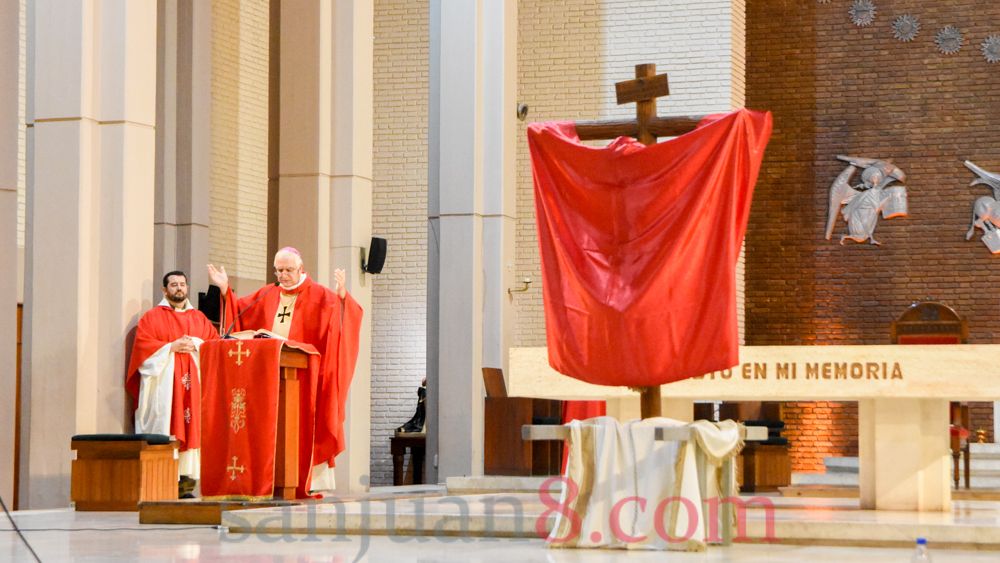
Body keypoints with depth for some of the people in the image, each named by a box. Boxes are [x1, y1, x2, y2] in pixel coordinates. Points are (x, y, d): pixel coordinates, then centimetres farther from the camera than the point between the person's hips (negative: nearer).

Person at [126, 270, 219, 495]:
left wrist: (195, 344, -6)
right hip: (164, 381, -3)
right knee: (165, 425, -12)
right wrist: (171, 347, -11)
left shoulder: (199, 318, 20)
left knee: (192, 426, -6)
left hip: (193, 380, 4)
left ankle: (186, 476, -7)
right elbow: (143, 344, -3)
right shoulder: (153, 316, 8)